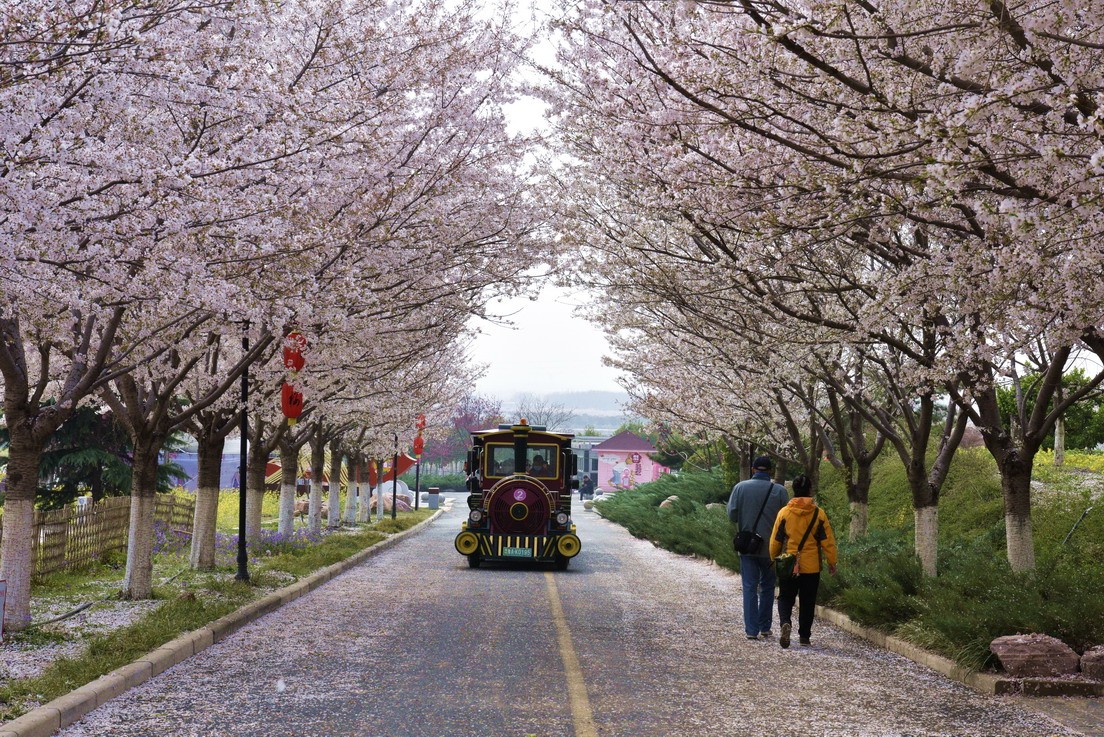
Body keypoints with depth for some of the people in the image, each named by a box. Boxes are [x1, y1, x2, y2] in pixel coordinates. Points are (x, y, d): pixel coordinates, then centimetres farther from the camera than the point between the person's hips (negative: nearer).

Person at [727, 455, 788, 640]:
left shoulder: (740, 487, -5)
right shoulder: (780, 491, -6)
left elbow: (732, 515, -6)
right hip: (771, 547, 0)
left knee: (750, 587, 5)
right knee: (767, 587, 15)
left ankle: (751, 629, 1)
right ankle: (765, 628, 19)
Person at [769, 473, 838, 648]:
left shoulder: (784, 513, -5)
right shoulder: (818, 513, -5)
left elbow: (775, 541, 2)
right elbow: (828, 541, -3)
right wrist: (832, 562, 7)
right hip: (812, 567, 0)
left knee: (786, 598, 9)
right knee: (807, 601, 13)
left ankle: (785, 623, -18)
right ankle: (804, 636, 17)